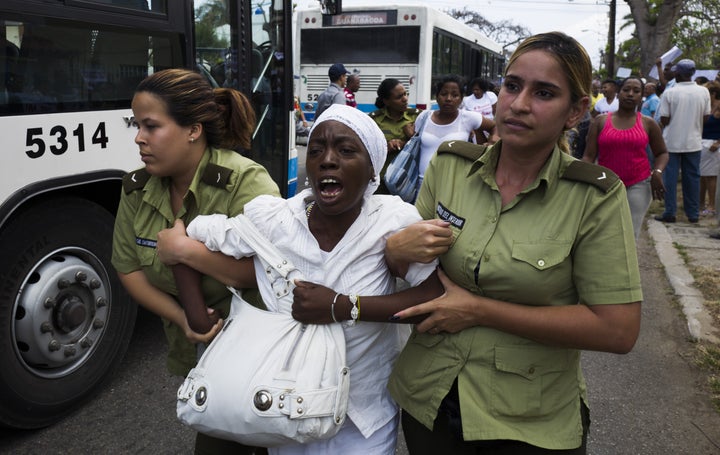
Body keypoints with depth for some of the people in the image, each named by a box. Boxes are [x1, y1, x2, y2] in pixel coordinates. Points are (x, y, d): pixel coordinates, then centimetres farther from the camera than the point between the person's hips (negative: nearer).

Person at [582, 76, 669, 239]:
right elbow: (589, 156, -1)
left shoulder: (648, 123, 5)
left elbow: (662, 153, 14)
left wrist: (657, 172, -6)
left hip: (638, 186, 0)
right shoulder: (601, 121, 3)